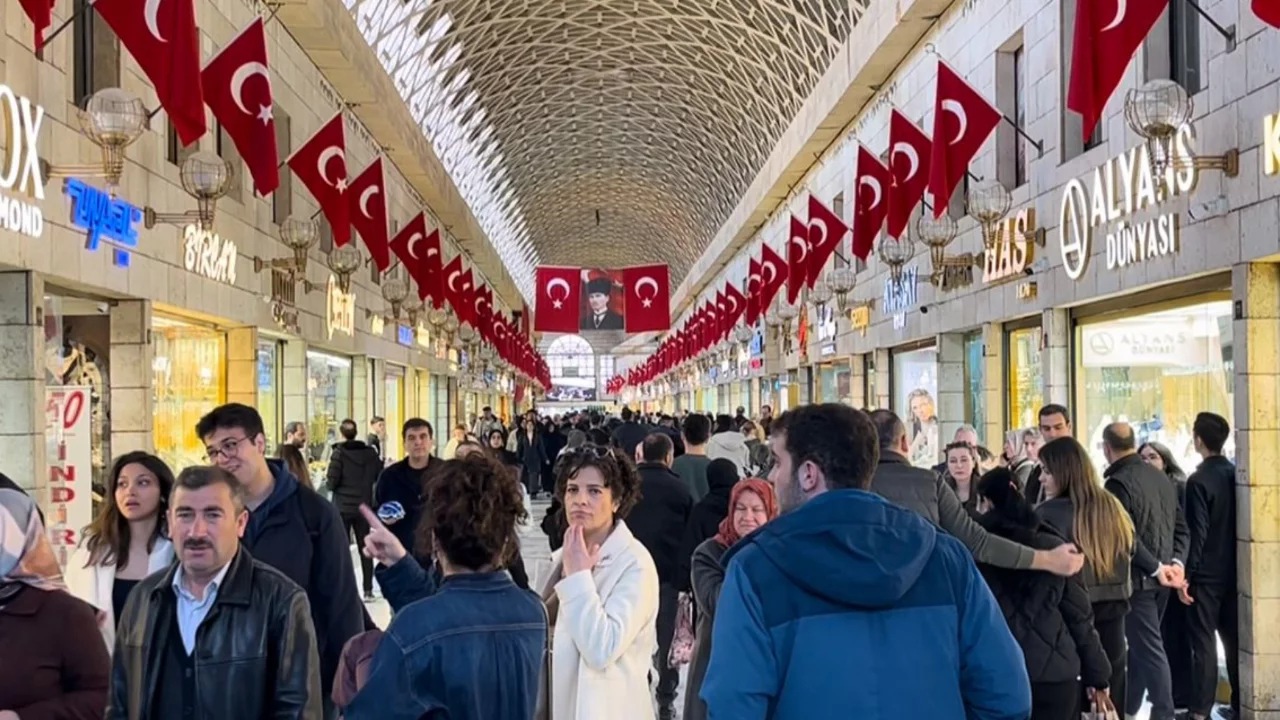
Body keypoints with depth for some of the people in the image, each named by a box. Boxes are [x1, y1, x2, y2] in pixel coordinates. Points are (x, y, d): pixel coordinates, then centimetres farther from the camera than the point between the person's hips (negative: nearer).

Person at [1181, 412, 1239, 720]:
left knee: (1203, 643, -2)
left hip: (1206, 573, -6)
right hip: (1234, 570, 6)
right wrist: (1239, 562, 17)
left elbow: (1198, 532, -18)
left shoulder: (1199, 480, -15)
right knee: (1235, 639, 12)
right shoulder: (1237, 475, 4)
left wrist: (1186, 575, -14)